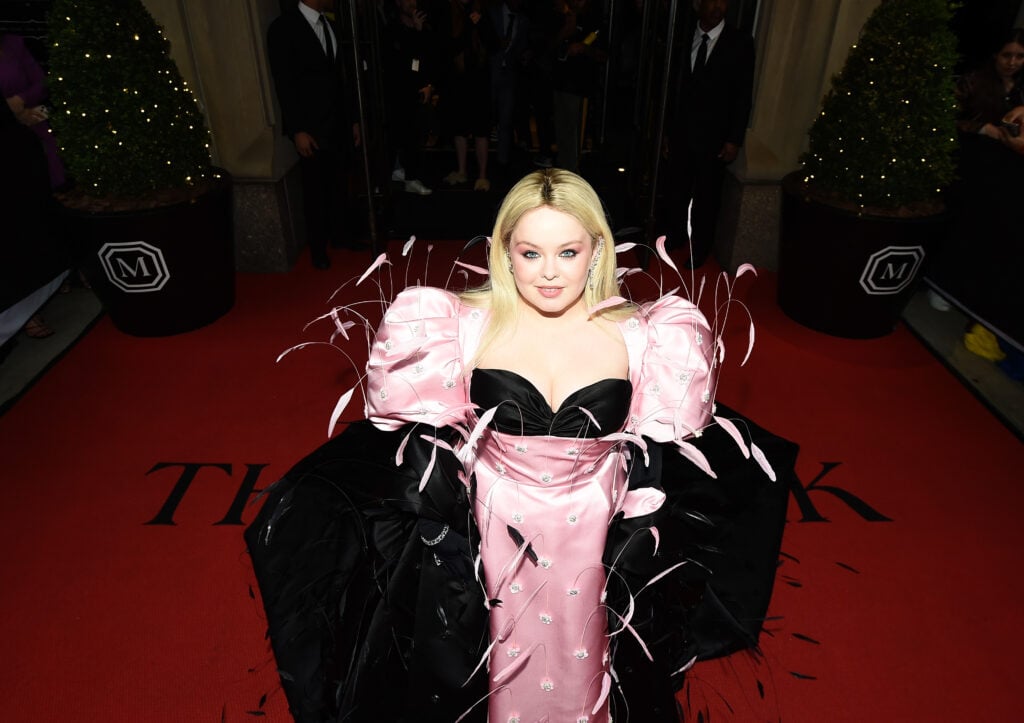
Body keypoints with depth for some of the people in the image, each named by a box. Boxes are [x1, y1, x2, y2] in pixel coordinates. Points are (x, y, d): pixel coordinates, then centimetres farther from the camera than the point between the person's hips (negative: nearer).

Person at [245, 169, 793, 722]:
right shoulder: (467, 323, -10)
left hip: (593, 551, 1)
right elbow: (426, 431, -5)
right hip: (492, 548, 0)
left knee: (579, 678, 24)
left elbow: (661, 445, 1)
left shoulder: (634, 334, -8)